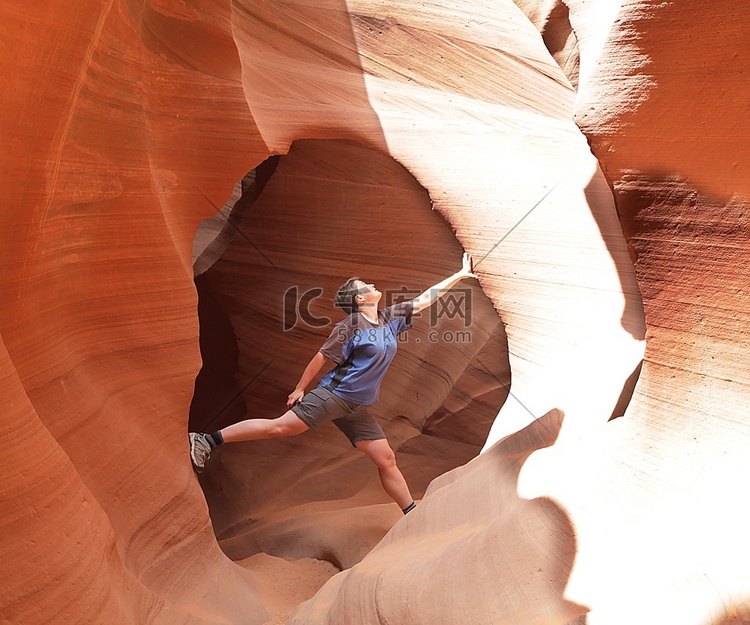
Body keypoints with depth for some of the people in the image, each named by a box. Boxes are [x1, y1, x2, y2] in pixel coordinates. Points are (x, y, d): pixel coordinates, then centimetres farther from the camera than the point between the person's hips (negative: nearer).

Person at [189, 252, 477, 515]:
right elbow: (323, 357, -5)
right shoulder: (350, 326, -10)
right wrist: (300, 389, -1)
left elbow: (425, 298, 13)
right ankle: (208, 440, -3)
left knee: (386, 459, 5)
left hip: (356, 408, 6)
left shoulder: (391, 317, 9)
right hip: (333, 395, -6)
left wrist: (460, 274, 16)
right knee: (279, 427, -11)